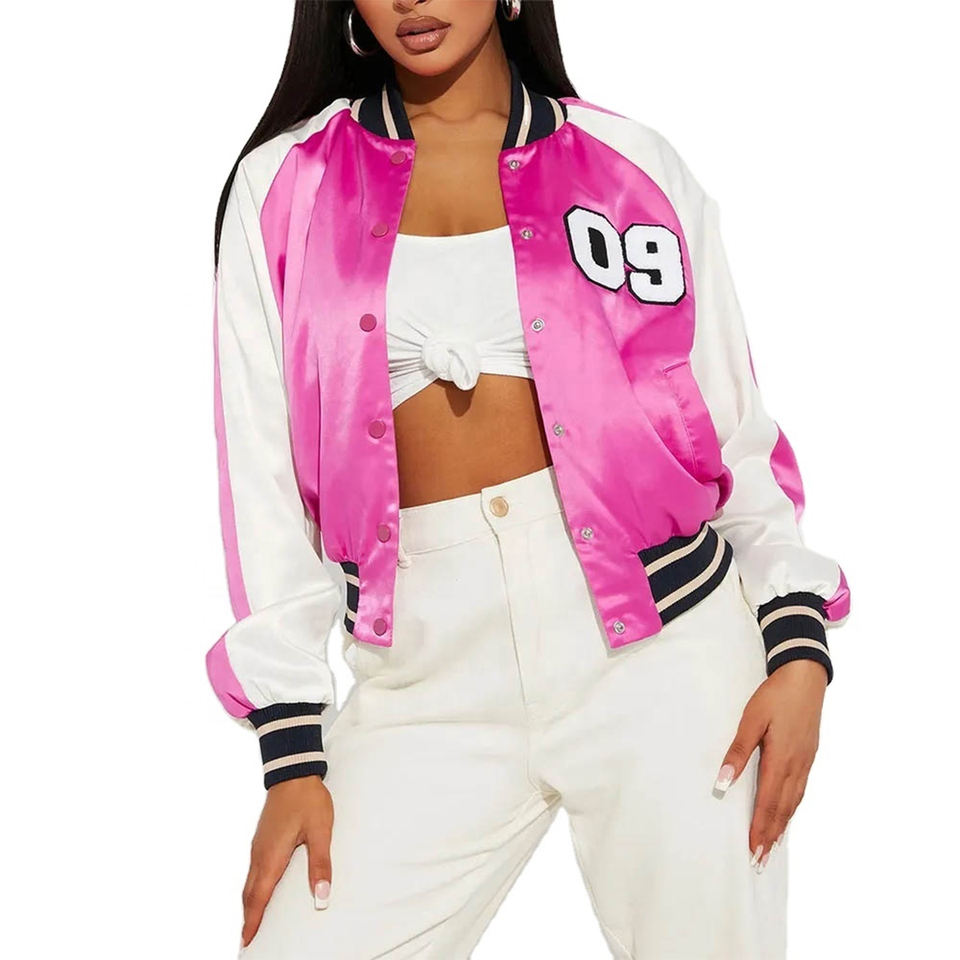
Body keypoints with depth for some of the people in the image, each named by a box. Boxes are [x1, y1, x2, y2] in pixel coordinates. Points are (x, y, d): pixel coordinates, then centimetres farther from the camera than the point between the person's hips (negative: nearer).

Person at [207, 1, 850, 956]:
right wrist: (292, 752, 1)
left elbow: (737, 429, 8)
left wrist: (798, 647, -5)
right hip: (432, 666, 1)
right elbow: (263, 476, 5)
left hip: (659, 632, 0)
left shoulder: (634, 164, 6)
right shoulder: (283, 188, 7)